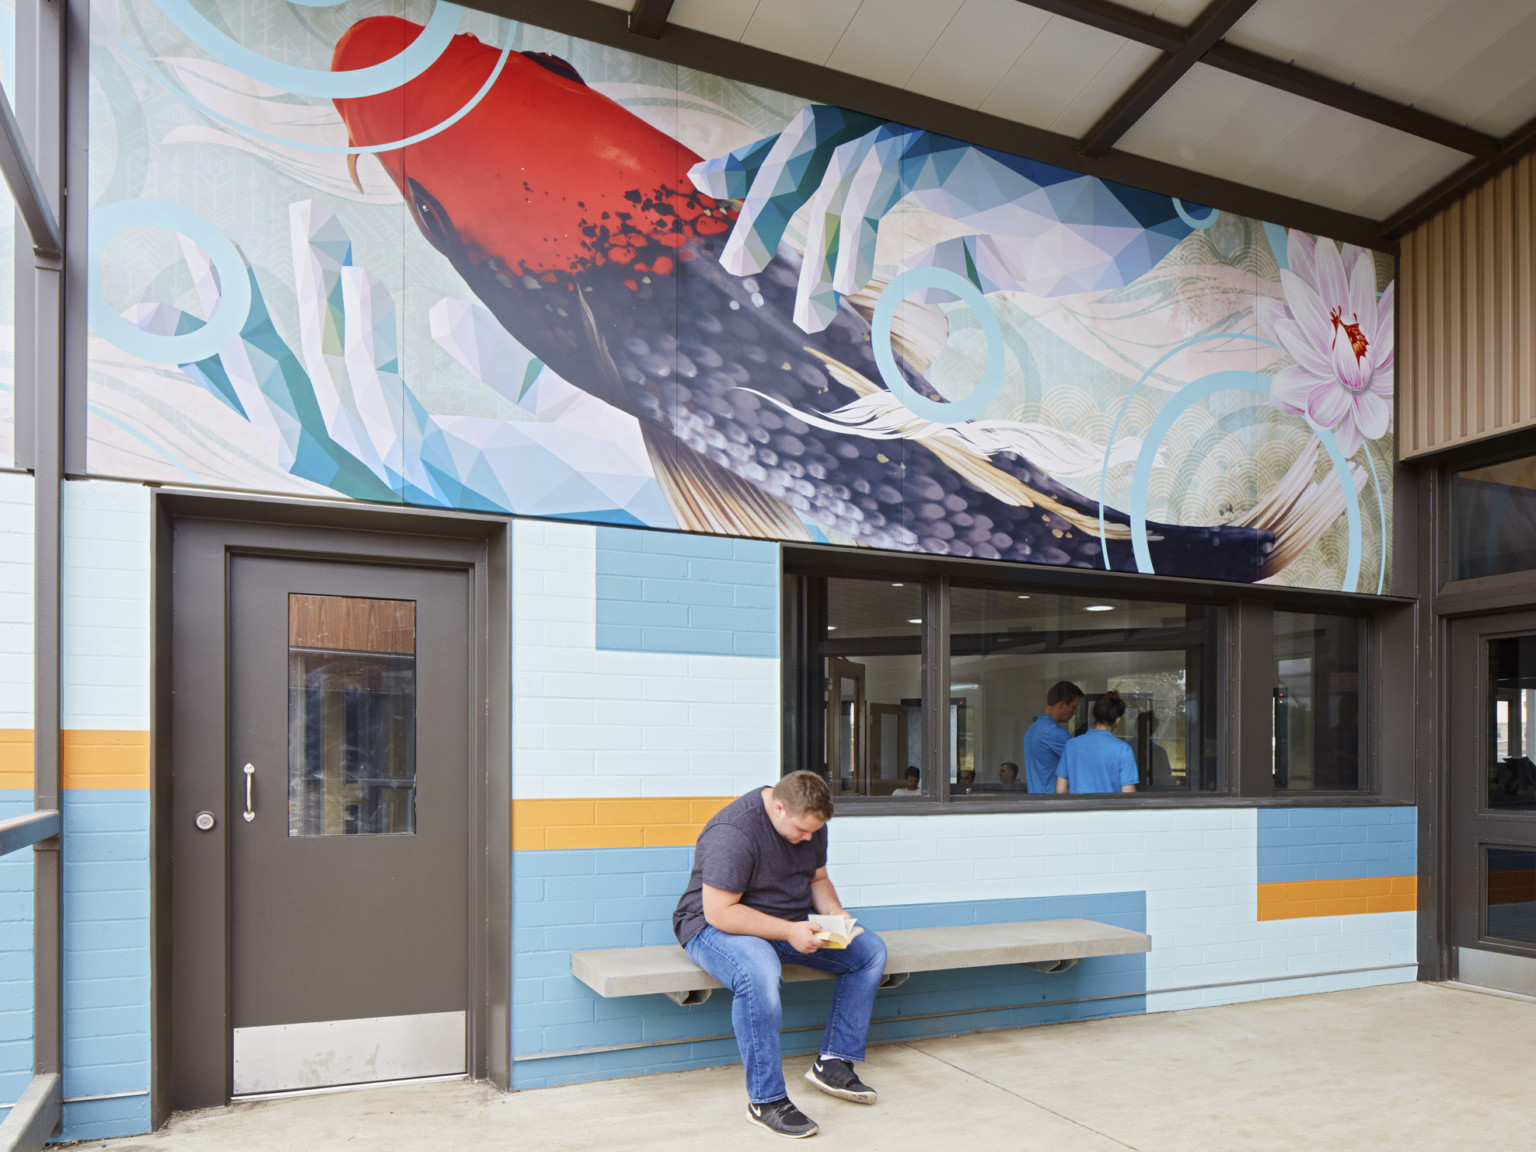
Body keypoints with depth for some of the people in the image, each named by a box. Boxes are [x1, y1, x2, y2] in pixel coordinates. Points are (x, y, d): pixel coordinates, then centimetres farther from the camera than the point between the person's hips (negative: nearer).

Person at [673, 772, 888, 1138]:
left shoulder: (809, 823, -1)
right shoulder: (732, 832, -27)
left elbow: (817, 879, 15)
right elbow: (719, 912, -29)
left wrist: (834, 913, -7)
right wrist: (789, 932, -30)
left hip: (792, 928, 8)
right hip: (716, 927, -8)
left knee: (870, 950, -4)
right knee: (759, 972, -40)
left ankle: (832, 1063, 0)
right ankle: (765, 1100, -27)